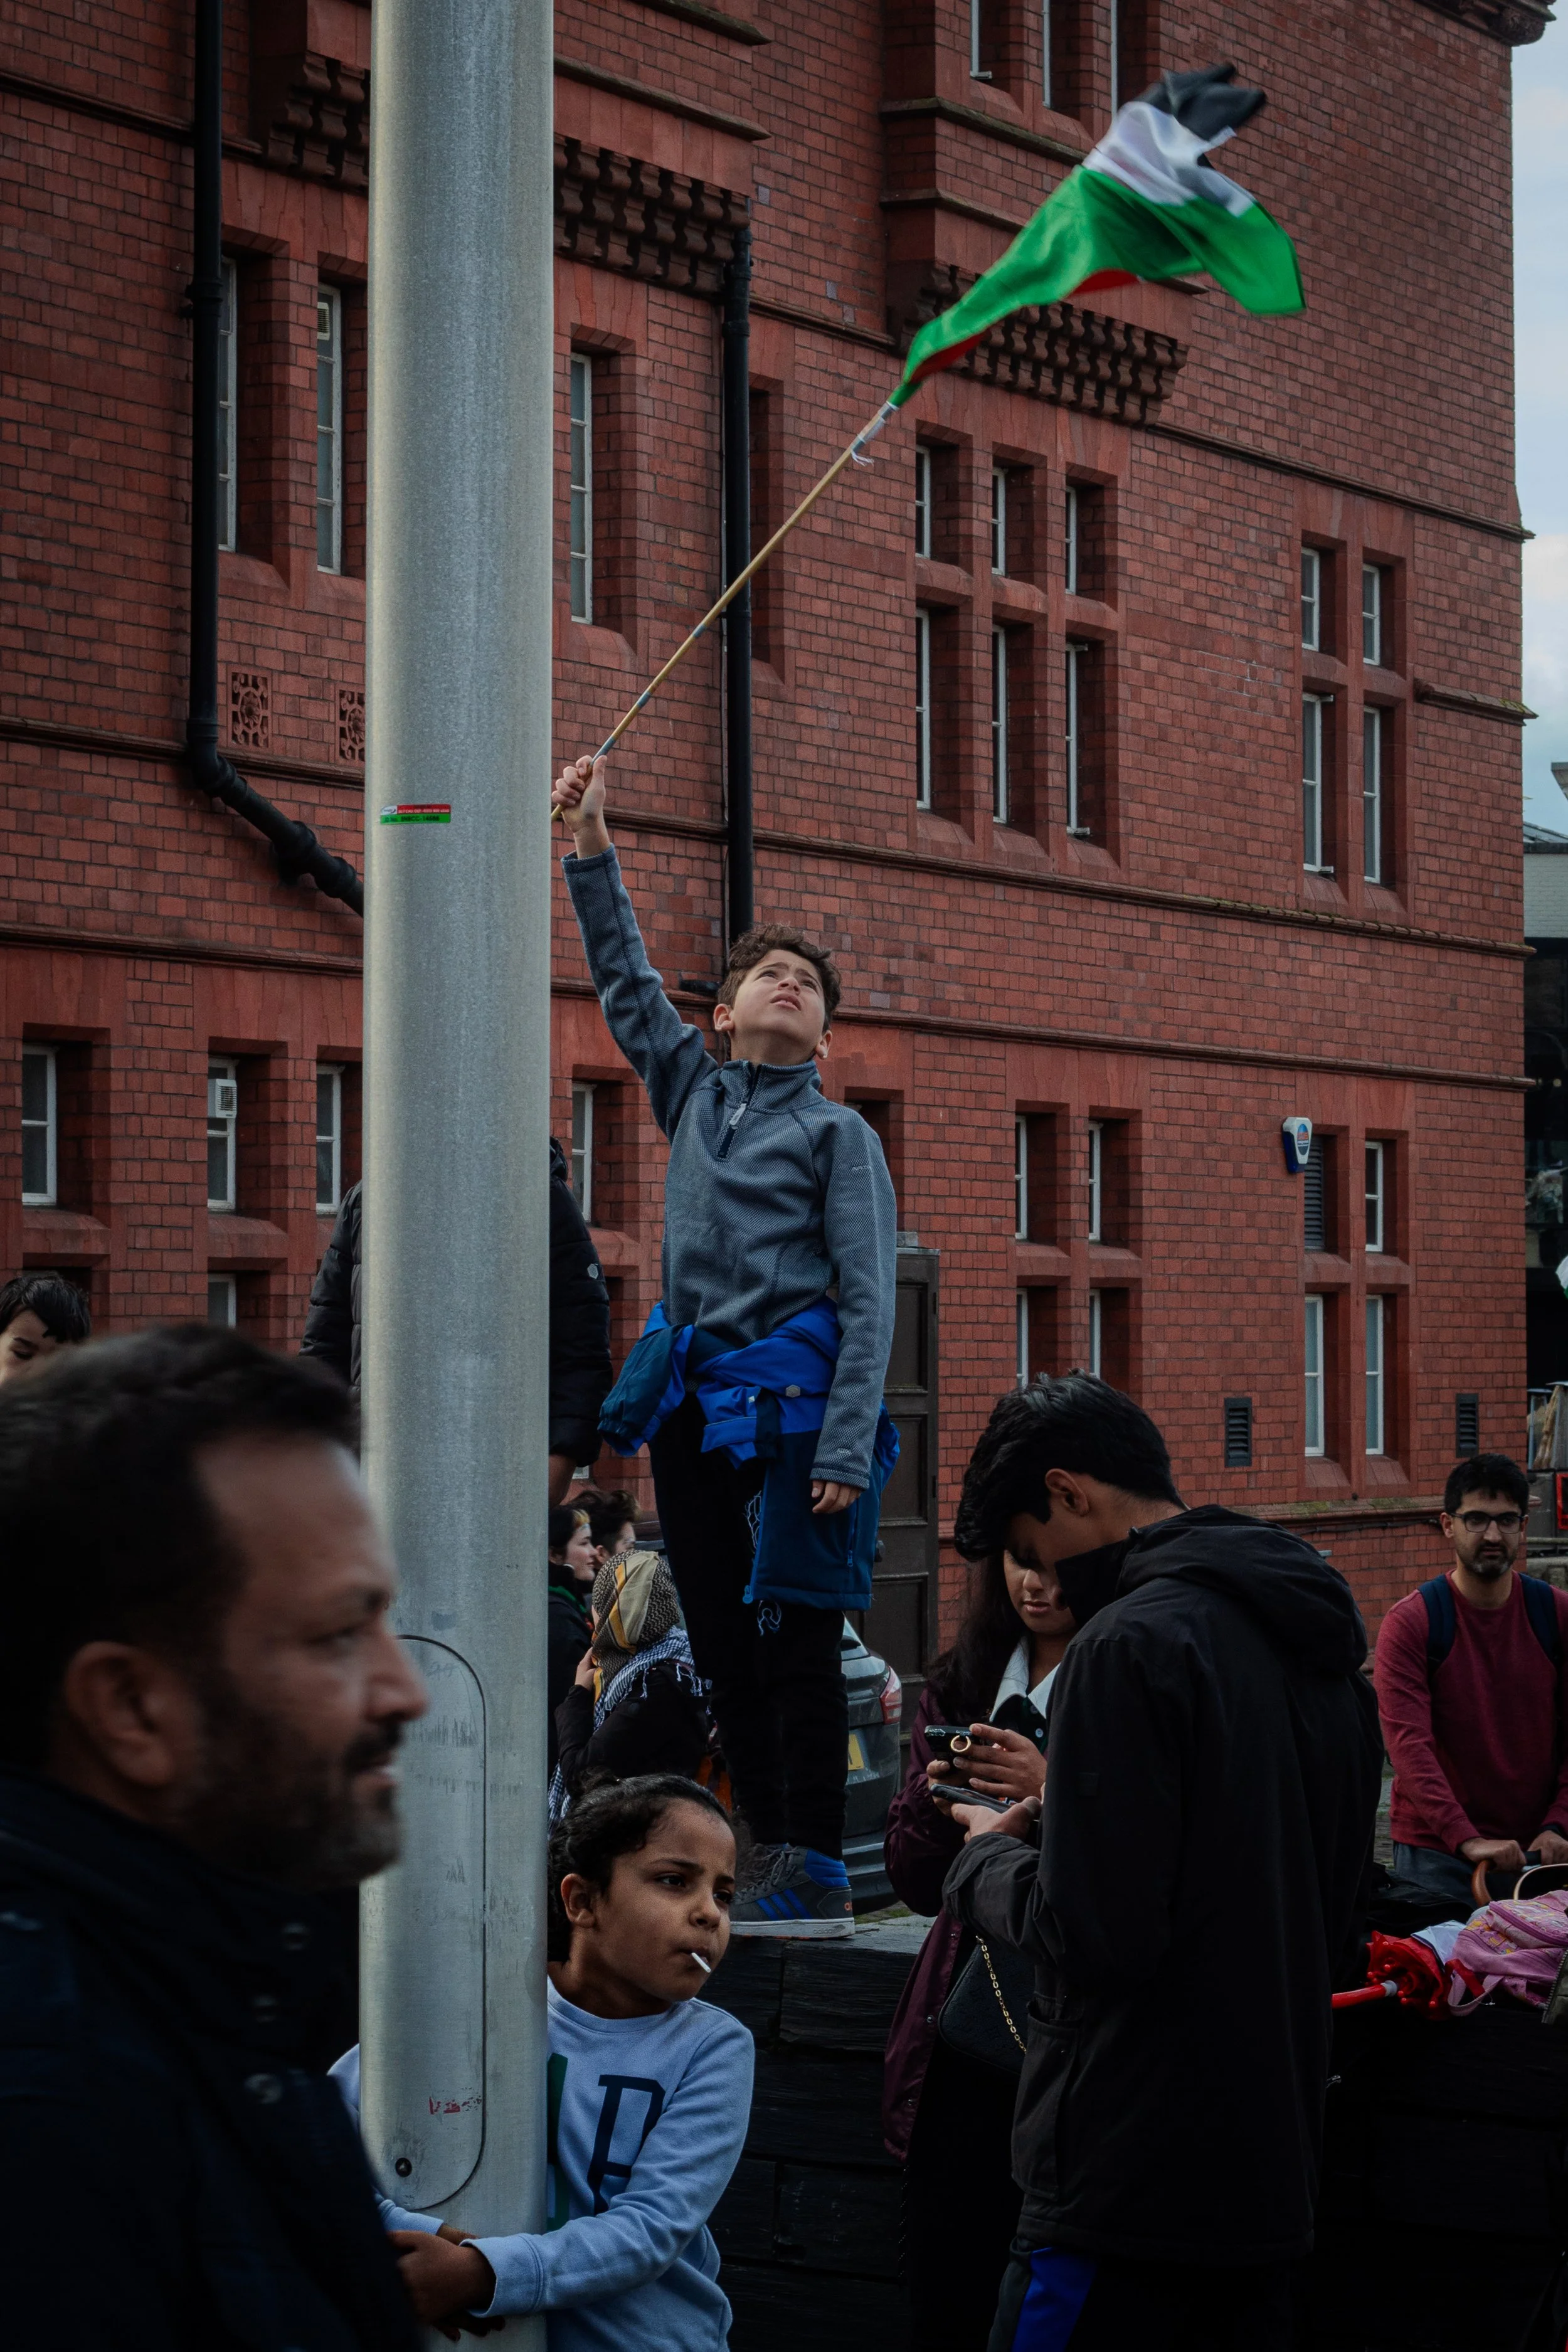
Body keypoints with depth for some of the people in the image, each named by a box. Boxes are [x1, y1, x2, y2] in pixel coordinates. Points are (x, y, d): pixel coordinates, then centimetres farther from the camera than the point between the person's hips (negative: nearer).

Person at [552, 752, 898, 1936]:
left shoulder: (839, 1133, 1)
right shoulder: (695, 1093, 15)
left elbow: (869, 1301, -5)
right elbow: (626, 980, 19)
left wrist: (847, 1449, -15)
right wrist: (593, 849, 9)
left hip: (792, 1399, -6)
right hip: (694, 1401, 6)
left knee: (796, 1641, -7)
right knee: (724, 1647, 7)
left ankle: (815, 1872, -4)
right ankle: (768, 1858, 13)